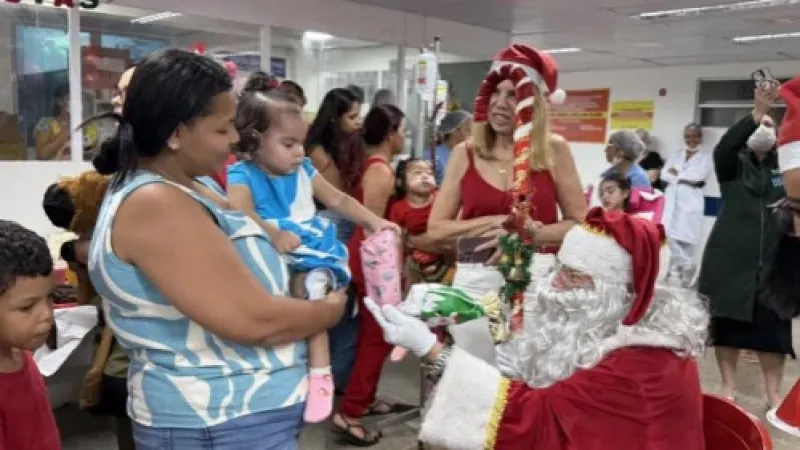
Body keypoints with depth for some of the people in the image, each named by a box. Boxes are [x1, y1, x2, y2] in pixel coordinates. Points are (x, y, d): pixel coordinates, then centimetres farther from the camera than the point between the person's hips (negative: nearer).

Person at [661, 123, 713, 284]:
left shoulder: (706, 159, 8)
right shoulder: (675, 156, 18)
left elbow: (698, 176, -9)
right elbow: (664, 175, 4)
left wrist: (676, 174, 1)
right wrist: (686, 179, -8)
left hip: (690, 205, -3)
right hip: (671, 203, 3)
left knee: (686, 243, -6)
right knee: (668, 239, -7)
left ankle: (685, 278, 1)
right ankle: (673, 274, 1)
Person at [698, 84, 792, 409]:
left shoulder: (785, 166, 11)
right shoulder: (733, 164, 2)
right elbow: (724, 145, -18)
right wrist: (757, 111, -29)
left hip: (774, 259, 1)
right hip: (732, 257, -1)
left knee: (773, 326, 1)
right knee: (727, 321, 4)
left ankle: (774, 393, 13)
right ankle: (728, 386, 17)